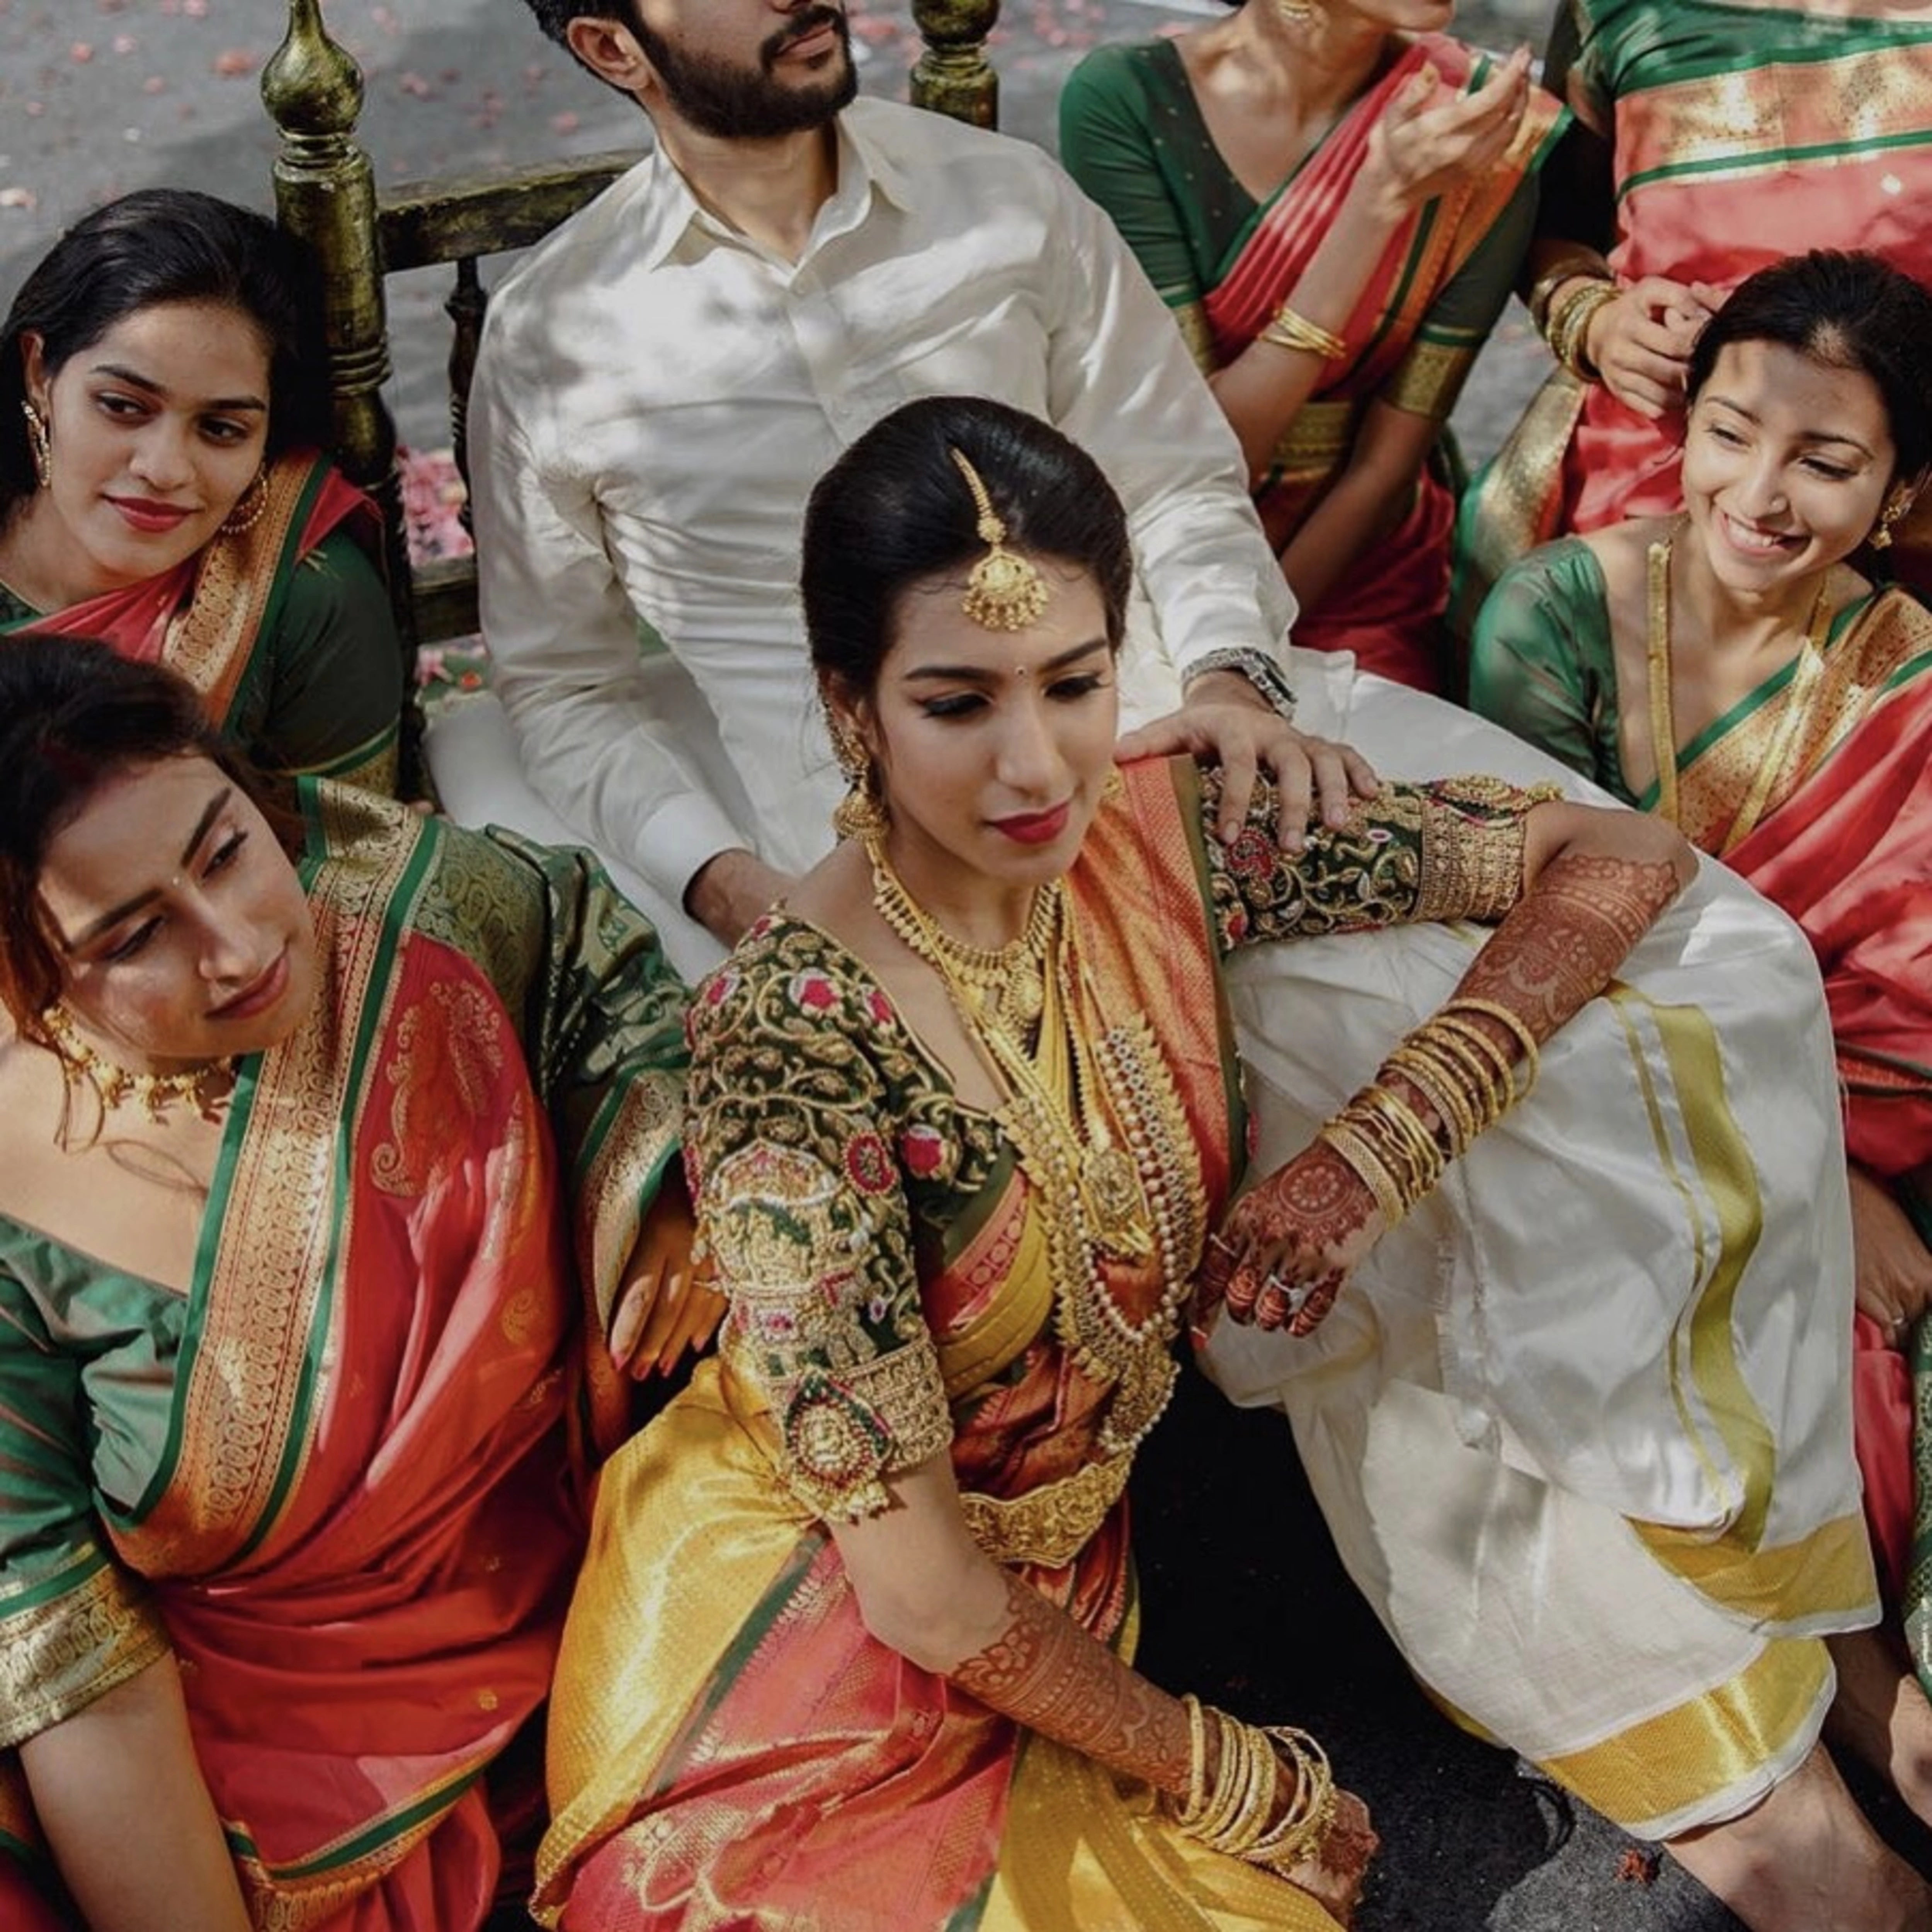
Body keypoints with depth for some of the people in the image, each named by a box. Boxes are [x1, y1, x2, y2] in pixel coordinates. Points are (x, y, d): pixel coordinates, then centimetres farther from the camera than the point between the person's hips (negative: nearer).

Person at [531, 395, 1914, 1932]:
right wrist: (1225, 1776, -10)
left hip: (1064, 1579, 6)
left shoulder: (1169, 840, -12)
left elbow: (1622, 857, -6)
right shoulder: (791, 1036, -26)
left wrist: (1383, 1145, -18)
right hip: (818, 1625, -6)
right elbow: (909, 1574, -22)